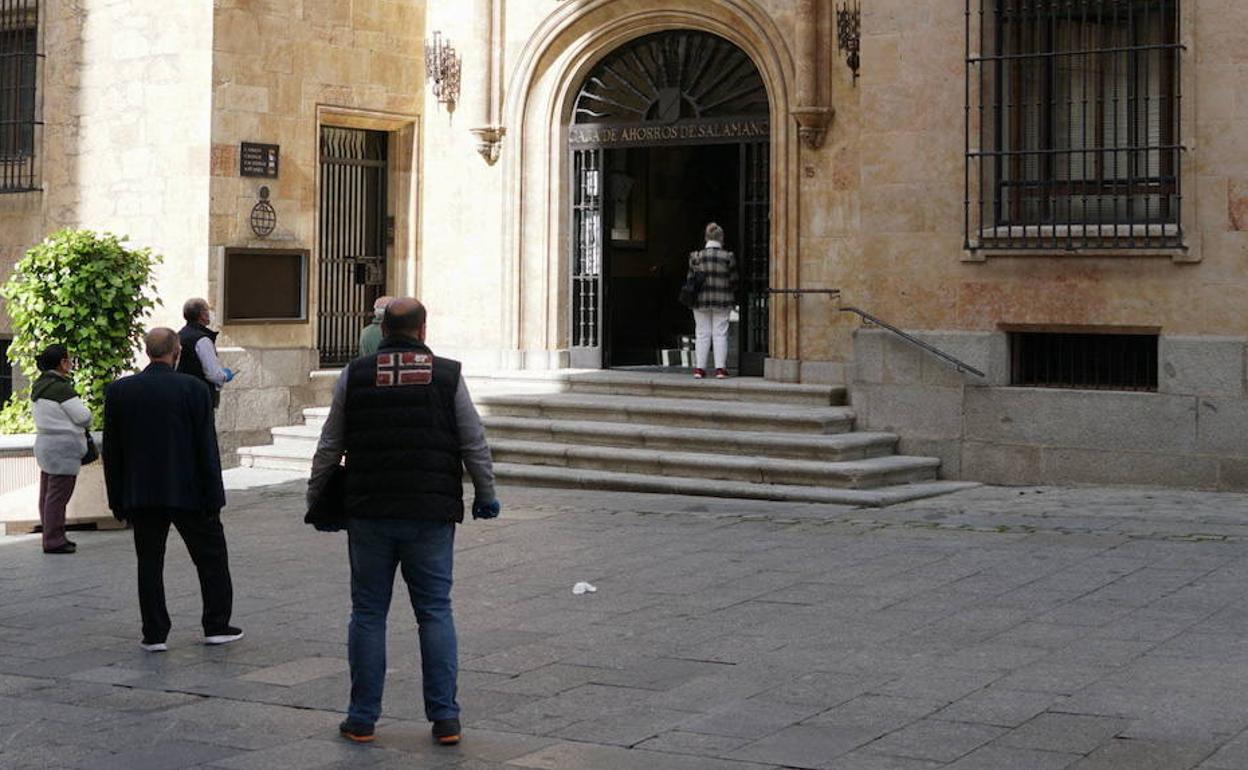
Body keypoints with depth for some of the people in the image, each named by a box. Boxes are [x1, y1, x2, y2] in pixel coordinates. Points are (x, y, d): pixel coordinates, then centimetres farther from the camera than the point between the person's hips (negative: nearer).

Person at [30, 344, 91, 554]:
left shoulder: (39, 386, 10)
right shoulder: (61, 388, -18)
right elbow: (83, 416, -17)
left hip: (44, 442, 10)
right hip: (62, 447, -10)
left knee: (48, 494, 13)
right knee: (58, 495, -5)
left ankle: (52, 538, 21)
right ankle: (54, 540, -2)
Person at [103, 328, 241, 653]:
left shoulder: (118, 391, 0)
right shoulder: (194, 389, -8)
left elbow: (111, 451, 3)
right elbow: (207, 447, -8)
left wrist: (118, 500, 10)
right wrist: (213, 497, -3)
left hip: (140, 494, 2)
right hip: (188, 492, -2)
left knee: (149, 562, 9)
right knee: (211, 556, 11)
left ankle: (154, 634, 8)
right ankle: (217, 626, 14)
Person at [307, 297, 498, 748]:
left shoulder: (355, 375, 1)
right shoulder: (447, 375, -1)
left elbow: (329, 447, 6)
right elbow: (475, 444, 3)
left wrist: (315, 496, 19)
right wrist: (486, 495, 16)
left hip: (368, 512, 0)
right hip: (431, 514, 0)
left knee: (368, 613, 8)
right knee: (435, 613, 6)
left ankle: (362, 718, 11)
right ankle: (444, 718, 4)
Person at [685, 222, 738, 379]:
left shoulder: (696, 257, -3)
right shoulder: (728, 257, -6)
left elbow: (690, 279, 2)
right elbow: (733, 281, -1)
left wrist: (692, 296, 17)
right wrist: (733, 299, 15)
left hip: (700, 301, 1)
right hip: (722, 301, -1)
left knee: (702, 333, 8)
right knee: (720, 333, 5)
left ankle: (699, 368, 7)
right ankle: (720, 368, 3)